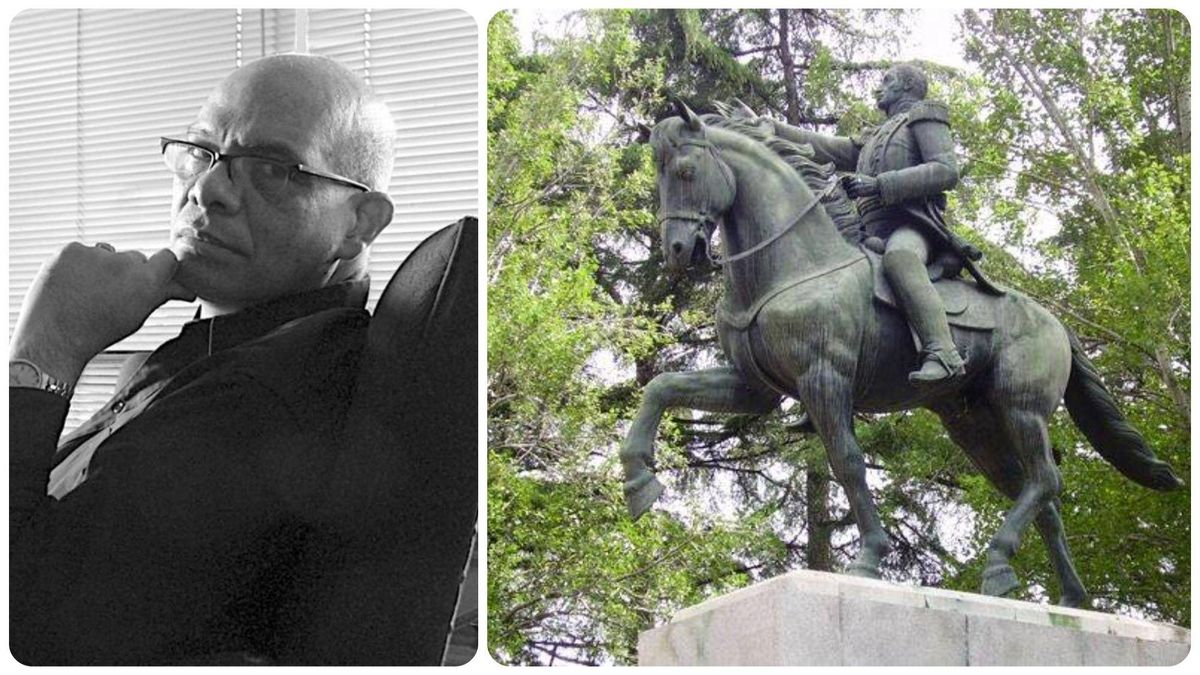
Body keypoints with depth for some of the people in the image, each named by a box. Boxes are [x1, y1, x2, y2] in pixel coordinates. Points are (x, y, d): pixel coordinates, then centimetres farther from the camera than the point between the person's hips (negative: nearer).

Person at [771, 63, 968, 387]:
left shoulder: (923, 117, 13)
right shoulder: (872, 141, 36)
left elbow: (947, 171, -3)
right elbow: (821, 147, 32)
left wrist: (878, 185, -11)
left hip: (912, 225, -9)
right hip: (875, 233, 9)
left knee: (898, 256, -40)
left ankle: (943, 354, -53)